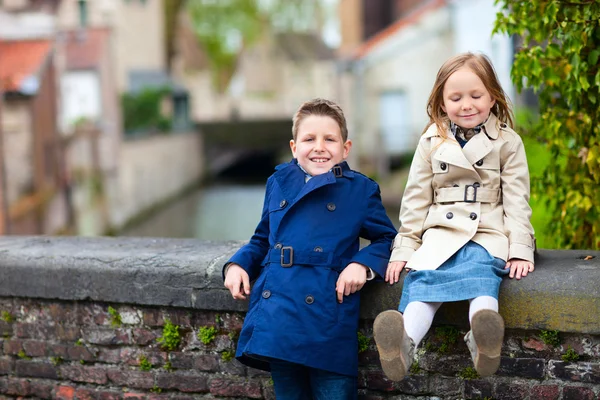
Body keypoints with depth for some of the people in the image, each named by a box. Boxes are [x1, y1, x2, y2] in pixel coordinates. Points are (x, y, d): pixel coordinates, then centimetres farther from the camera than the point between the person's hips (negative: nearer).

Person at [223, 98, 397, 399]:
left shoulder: (361, 189, 4)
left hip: (328, 318, -3)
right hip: (277, 315, 3)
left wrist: (363, 263, -11)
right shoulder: (278, 183, 14)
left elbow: (386, 239, 9)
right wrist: (237, 265, 6)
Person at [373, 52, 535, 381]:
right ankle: (403, 344, -53)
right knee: (422, 277, -29)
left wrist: (520, 249, -5)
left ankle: (483, 338, -61)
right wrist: (404, 248, 5)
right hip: (440, 232, 1)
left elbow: (516, 199, 6)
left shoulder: (508, 143, 9)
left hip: (488, 234, -1)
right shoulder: (431, 143, 13)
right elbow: (415, 199, 13)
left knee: (481, 272, -34)